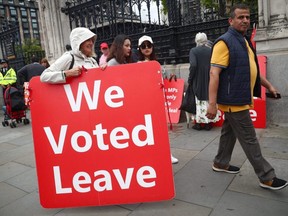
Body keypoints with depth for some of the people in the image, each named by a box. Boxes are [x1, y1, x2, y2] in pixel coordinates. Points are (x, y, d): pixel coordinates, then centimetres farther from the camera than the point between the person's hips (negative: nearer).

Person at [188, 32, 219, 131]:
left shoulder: (193, 51, -6)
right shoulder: (211, 50, 3)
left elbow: (193, 65, -16)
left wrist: (190, 79, -7)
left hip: (198, 81, -2)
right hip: (210, 80, 3)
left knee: (198, 102, 6)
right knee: (209, 101, 10)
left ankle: (198, 123, 9)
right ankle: (208, 123, 15)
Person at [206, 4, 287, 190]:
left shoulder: (244, 41, 16)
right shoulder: (225, 42, -14)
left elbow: (251, 69, 25)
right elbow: (214, 73, -22)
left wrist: (269, 85, 23)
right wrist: (212, 103, -27)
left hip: (240, 98, 9)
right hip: (233, 100, -9)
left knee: (229, 132, 18)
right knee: (249, 139, -1)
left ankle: (221, 163, 34)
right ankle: (267, 177, 9)